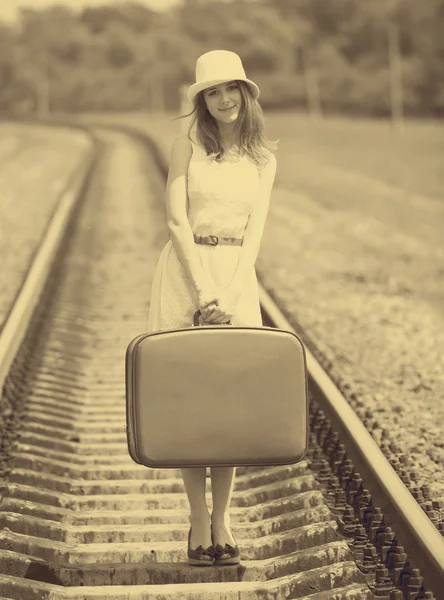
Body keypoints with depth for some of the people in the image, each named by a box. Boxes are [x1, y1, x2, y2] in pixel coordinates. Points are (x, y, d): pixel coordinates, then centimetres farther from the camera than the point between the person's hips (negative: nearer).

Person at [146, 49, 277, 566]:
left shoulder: (263, 160, 8)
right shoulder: (187, 147, 2)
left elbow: (254, 233, 1)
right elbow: (177, 220, -5)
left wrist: (228, 296, -12)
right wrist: (203, 289, -14)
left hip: (237, 276, 2)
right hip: (183, 271, -1)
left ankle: (222, 520, 6)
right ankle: (198, 520, 7)